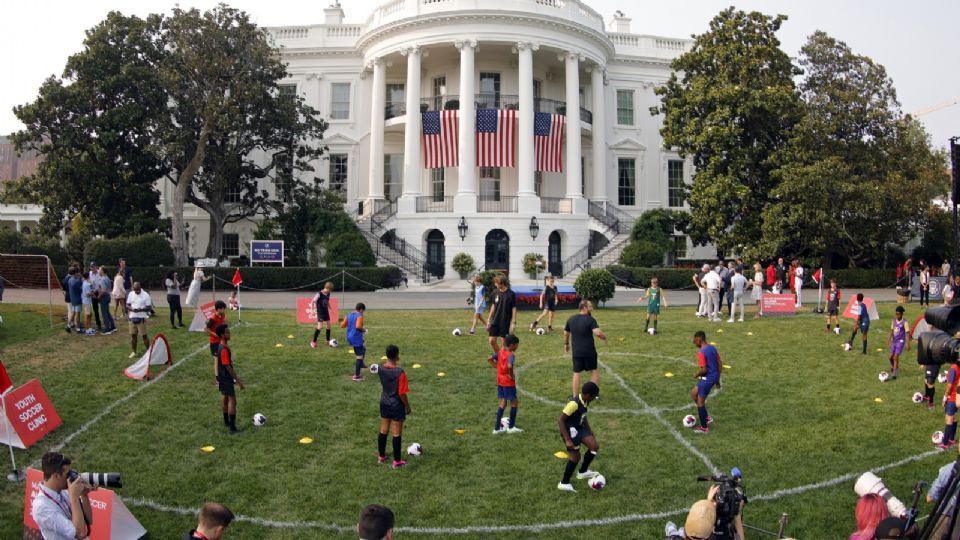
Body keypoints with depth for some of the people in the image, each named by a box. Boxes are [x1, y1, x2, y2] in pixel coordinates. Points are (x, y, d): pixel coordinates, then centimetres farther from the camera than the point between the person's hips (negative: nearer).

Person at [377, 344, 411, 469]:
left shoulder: (380, 369, -6)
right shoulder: (400, 372, -25)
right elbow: (402, 393, -19)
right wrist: (407, 407, -7)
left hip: (384, 403, 6)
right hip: (397, 406, -6)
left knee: (383, 431, 18)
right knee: (397, 434, 6)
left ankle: (381, 456, 32)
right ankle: (397, 461, 15)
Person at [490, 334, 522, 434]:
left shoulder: (500, 351, 4)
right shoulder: (511, 355, -19)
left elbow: (490, 359, 10)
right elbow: (509, 366, -36)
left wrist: (496, 366, 8)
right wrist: (512, 375, -20)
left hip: (500, 381, 8)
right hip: (508, 382, -8)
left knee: (502, 404, 16)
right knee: (514, 403, 8)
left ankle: (497, 427, 17)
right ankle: (511, 427, 13)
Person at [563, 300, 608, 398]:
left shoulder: (571, 319, 5)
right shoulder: (590, 320, -13)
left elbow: (566, 333, 15)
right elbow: (598, 333, -26)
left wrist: (566, 344, 29)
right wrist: (605, 337, -7)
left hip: (576, 352, 4)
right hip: (589, 351, -4)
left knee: (576, 373, 7)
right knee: (594, 371, 15)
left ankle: (574, 396, 6)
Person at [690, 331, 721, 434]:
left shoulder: (701, 352, -21)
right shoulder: (713, 348, 7)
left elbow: (703, 370, -25)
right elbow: (720, 364, 11)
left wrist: (696, 375, -4)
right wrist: (717, 380, 19)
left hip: (707, 378, -9)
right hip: (714, 376, 9)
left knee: (700, 402, 5)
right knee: (693, 393, 22)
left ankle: (704, 428, 15)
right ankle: (706, 417, 26)